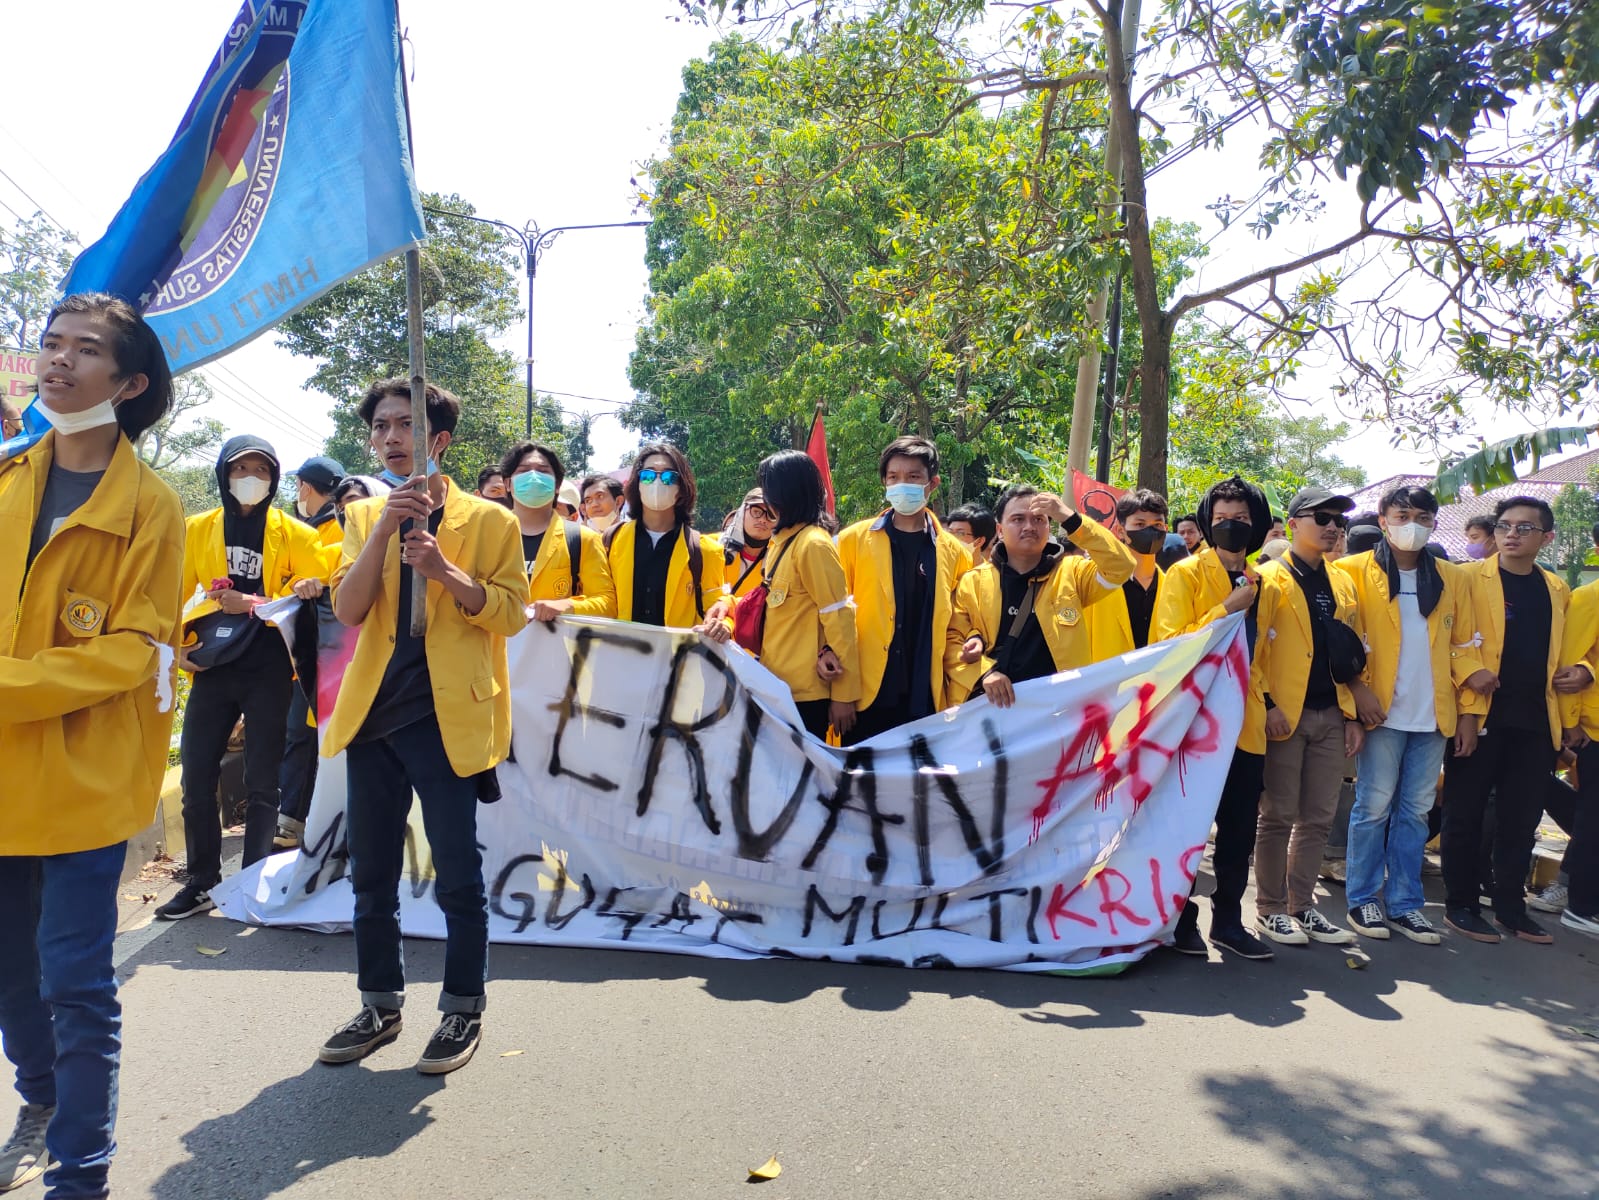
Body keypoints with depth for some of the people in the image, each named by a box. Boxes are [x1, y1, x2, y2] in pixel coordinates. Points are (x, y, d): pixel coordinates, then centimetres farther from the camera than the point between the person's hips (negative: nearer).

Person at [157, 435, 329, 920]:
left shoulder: (293, 534, 0)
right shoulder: (197, 530, 8)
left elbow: (319, 589, -2)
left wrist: (253, 603, -15)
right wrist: (177, 645, 1)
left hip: (268, 671, -2)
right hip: (212, 669, 3)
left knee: (261, 782, 4)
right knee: (197, 777, 4)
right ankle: (201, 882, 18)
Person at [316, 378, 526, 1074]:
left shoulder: (488, 519, 0)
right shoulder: (364, 516, 11)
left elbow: (511, 613, -4)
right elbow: (347, 610, -1)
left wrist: (444, 572, -19)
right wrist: (384, 529, -14)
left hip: (446, 718, -4)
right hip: (372, 715, 5)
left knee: (457, 877, 2)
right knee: (370, 876, 14)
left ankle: (464, 1011, 20)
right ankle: (380, 1007, 30)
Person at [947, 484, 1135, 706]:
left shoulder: (1072, 573, 9)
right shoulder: (973, 582, 8)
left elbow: (1121, 566, -6)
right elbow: (951, 640, 6)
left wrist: (1071, 519, -11)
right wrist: (983, 673, -12)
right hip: (991, 705, 0)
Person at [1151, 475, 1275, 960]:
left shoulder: (1260, 582, 13)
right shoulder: (1185, 574, -5)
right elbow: (1170, 643, -15)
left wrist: (1265, 701, 15)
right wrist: (1227, 609, -17)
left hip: (1246, 723, 6)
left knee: (1240, 828, 10)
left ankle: (1228, 919, 23)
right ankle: (1180, 919, 16)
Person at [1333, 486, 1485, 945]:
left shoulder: (1452, 580, 11)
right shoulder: (1356, 572, -1)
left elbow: (1465, 646, 10)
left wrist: (1471, 710, 5)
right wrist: (1358, 687, -16)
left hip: (1434, 716, 4)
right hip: (1383, 713, -4)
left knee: (1416, 811, 8)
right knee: (1374, 807, 1)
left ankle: (1404, 902, 18)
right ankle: (1363, 899, 13)